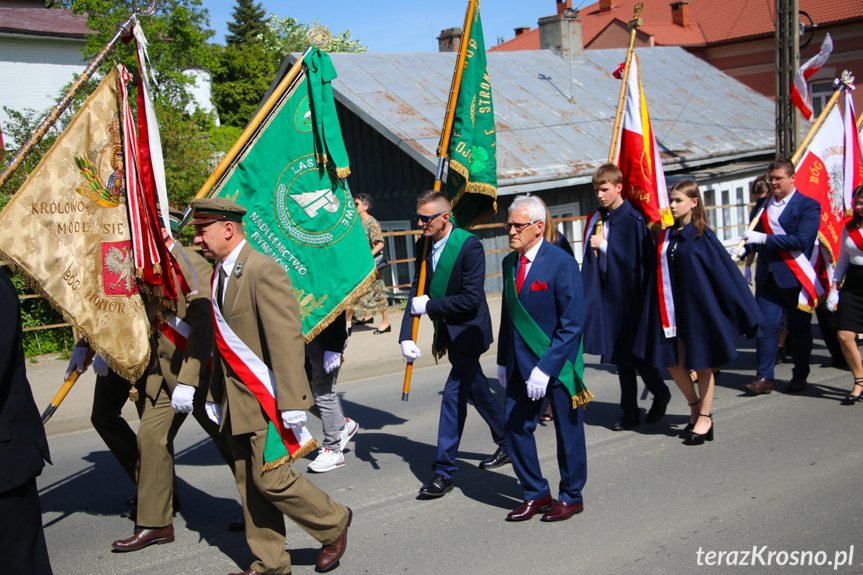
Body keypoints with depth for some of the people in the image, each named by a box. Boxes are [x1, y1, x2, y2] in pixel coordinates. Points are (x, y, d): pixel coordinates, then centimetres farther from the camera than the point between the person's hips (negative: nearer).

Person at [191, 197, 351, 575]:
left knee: (271, 480, -7)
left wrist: (291, 403, -23)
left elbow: (287, 341, -21)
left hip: (267, 400, -9)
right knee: (249, 485, 12)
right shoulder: (220, 275, 12)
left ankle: (334, 523, 17)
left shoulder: (263, 272, -16)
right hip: (238, 405, 9)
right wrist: (215, 396, 19)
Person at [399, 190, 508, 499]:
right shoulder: (423, 245, 0)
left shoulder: (469, 245, -21)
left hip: (469, 331, -8)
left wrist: (430, 306, -19)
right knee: (476, 390, 20)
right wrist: (406, 335, -11)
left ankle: (444, 471, -3)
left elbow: (472, 299, -24)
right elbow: (417, 291, -1)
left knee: (453, 394, -10)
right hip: (447, 332, 8)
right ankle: (507, 443, 39)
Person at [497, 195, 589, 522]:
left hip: (558, 361, -6)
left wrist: (545, 368, -21)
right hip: (521, 363, 6)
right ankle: (536, 494, 25)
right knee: (515, 427, 6)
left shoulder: (561, 263, -16)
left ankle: (571, 497, 28)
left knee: (568, 431, 9)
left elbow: (573, 323, -18)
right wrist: (503, 361, 10)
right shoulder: (510, 263, 6)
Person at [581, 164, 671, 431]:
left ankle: (660, 394, 28)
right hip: (608, 293, 7)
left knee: (634, 352, 2)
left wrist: (604, 246, -17)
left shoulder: (633, 220, -13)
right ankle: (630, 411, 18)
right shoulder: (598, 219, 8)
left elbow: (636, 259, -18)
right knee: (619, 354, 10)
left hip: (629, 296, -7)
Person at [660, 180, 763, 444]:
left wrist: (745, 311, -8)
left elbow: (725, 271, -9)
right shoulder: (666, 235, 5)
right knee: (674, 363, 8)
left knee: (701, 364, 5)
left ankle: (705, 417, 19)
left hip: (699, 306, -5)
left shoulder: (702, 236, -10)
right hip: (674, 309, 5)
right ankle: (695, 406, 31)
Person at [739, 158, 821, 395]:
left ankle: (800, 375, 22)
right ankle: (764, 377, 2)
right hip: (767, 276, 4)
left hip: (795, 277, -4)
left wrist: (765, 239, -22)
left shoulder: (808, 206, -5)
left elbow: (802, 240, -18)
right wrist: (742, 250, 0)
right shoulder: (764, 204, 12)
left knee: (799, 328, 8)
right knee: (765, 325, -2)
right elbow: (757, 234, 20)